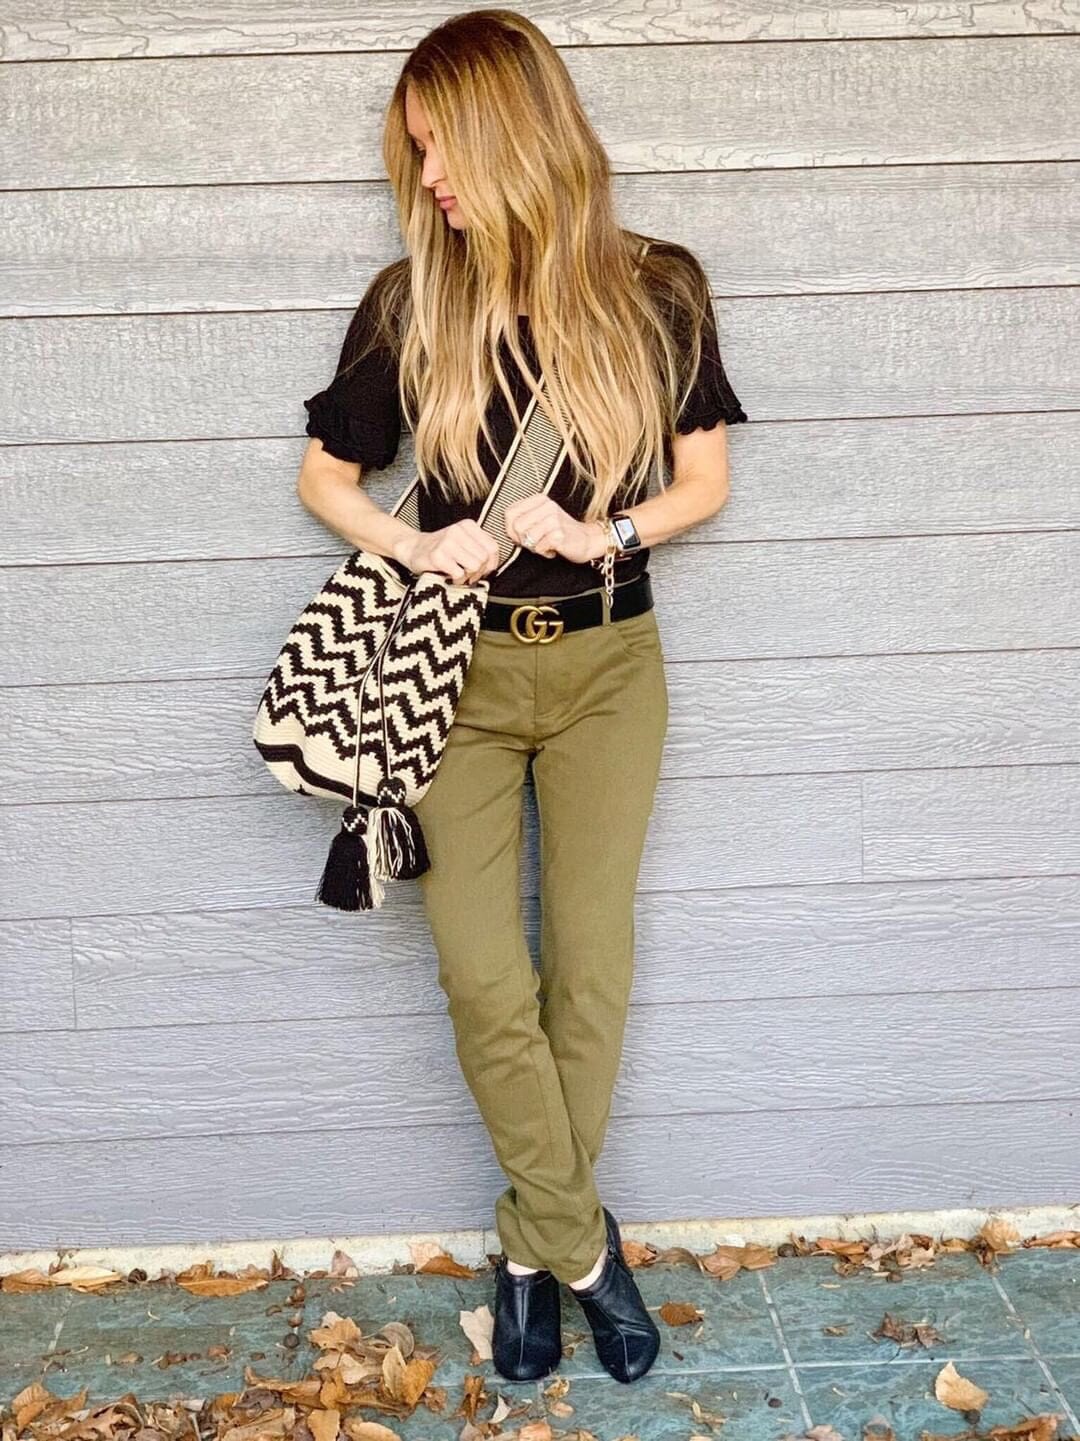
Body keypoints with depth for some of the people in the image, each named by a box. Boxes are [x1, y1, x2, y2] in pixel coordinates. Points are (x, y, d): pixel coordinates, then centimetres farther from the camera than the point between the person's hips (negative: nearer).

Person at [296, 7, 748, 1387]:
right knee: (483, 975, -5)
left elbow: (703, 482, 3)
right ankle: (582, 1245, 15)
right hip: (461, 670, 0)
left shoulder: (653, 290, -4)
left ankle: (532, 1245, 22)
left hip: (608, 666, 0)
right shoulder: (410, 302, -3)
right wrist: (417, 546, -14)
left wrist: (602, 533, -16)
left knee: (590, 962, 2)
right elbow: (322, 476, 5)